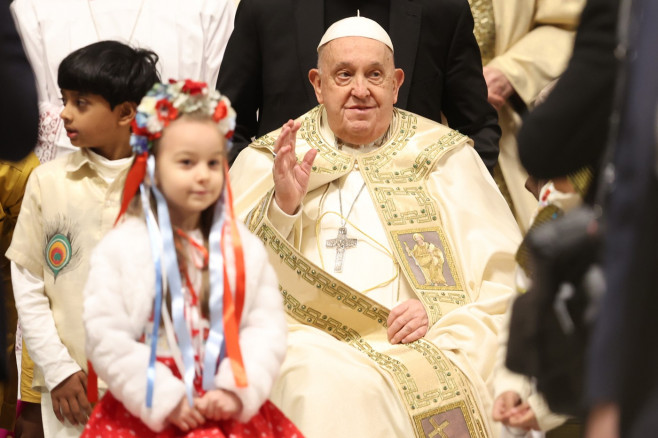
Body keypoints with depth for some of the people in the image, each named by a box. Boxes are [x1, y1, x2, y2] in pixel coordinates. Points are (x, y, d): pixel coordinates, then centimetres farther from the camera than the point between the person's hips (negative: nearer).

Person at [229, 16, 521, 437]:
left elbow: (503, 275, 9)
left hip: (420, 342, 1)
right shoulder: (265, 161, 16)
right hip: (310, 336, 0)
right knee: (333, 389, -33)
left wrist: (440, 314, -9)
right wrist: (281, 206, -10)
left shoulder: (446, 156, 15)